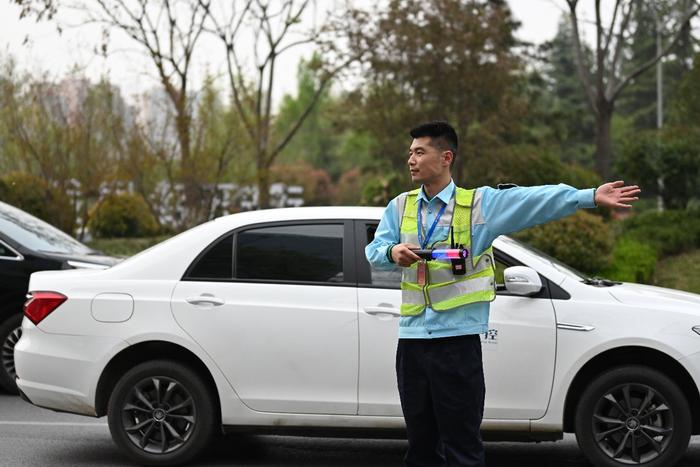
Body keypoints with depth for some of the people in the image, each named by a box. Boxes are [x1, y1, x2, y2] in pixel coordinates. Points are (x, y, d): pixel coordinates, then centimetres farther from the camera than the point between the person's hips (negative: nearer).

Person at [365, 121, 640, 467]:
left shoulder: (479, 204, -2)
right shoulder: (400, 207, 10)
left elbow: (536, 200, -11)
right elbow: (373, 251, 4)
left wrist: (591, 196, -20)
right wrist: (392, 252, -19)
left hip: (457, 339, -4)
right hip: (412, 338, 4)